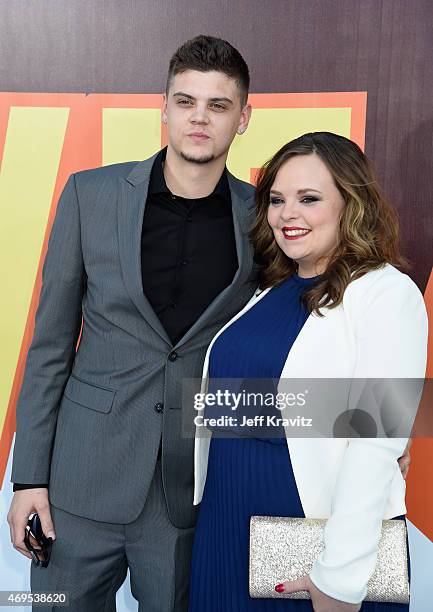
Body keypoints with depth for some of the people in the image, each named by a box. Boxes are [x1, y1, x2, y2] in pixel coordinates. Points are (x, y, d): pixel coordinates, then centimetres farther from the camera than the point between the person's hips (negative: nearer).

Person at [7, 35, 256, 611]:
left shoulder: (261, 217, -3)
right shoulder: (90, 194, -4)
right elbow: (51, 344, -1)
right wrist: (30, 476, -2)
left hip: (197, 492, 1)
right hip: (85, 481, 0)